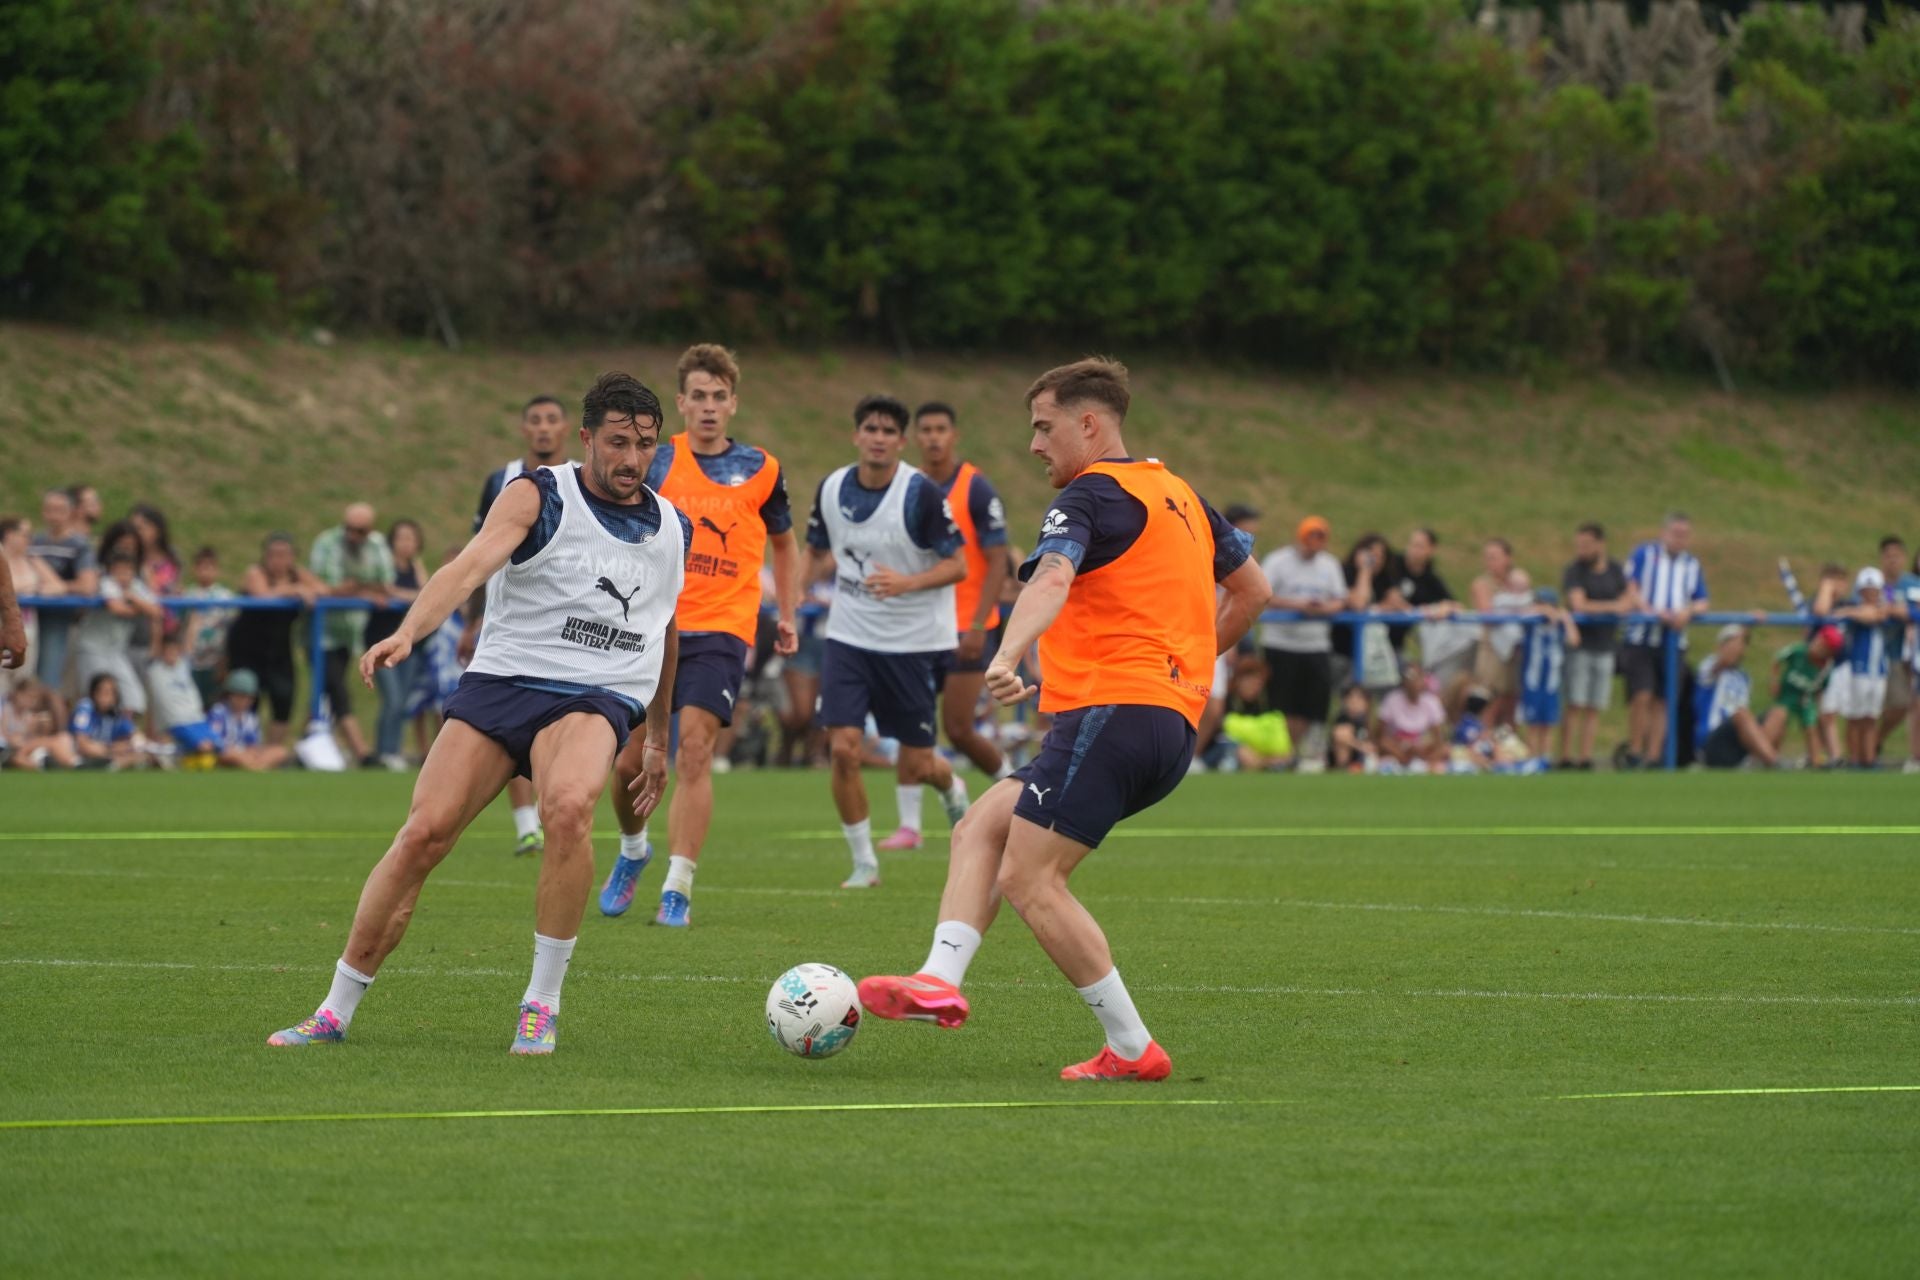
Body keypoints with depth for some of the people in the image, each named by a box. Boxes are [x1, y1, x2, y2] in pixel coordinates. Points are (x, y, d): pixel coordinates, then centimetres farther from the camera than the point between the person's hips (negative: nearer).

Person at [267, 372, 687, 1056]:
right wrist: (408, 631, -36)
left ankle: (541, 1005, -19)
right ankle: (336, 1011, 1)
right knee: (423, 833, -14)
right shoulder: (538, 496, -1)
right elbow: (470, 566, -18)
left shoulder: (673, 530, 14)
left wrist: (659, 739, 36)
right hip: (500, 683, -1)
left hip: (597, 697, 1)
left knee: (569, 807, -32)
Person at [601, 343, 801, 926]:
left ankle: (678, 888, -15)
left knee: (694, 746, -17)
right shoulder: (654, 462, 3)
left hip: (721, 630, -1)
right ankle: (632, 849, 33)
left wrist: (786, 614, 15)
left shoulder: (760, 470, 6)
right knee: (632, 759, 2)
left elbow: (783, 542, 22)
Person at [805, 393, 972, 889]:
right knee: (843, 750, -12)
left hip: (910, 642, -3)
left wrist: (907, 582, -26)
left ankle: (951, 785, 42)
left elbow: (958, 565, -12)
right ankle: (863, 862, 4)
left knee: (914, 769, 4)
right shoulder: (832, 489, 0)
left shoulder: (921, 493, -14)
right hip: (849, 638, 3)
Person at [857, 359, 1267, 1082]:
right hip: (1175, 725, 10)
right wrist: (1194, 661, 37)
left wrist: (1007, 657, -43)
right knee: (980, 829, 10)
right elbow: (1252, 591, 31)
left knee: (1029, 880, -9)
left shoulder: (1090, 495, -6)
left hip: (1113, 711, -10)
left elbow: (1053, 579, -27)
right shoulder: (1181, 495, 21)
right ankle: (941, 980, -6)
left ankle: (1132, 1049, -7)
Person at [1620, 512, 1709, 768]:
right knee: (1641, 696, -15)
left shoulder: (1692, 564, 15)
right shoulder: (1644, 553, 4)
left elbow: (1702, 603, 11)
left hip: (1674, 640, 4)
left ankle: (1653, 755, 6)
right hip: (1641, 638, -4)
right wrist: (1652, 611, -17)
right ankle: (1633, 752, -3)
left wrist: (1688, 611, -11)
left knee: (1662, 700, 3)